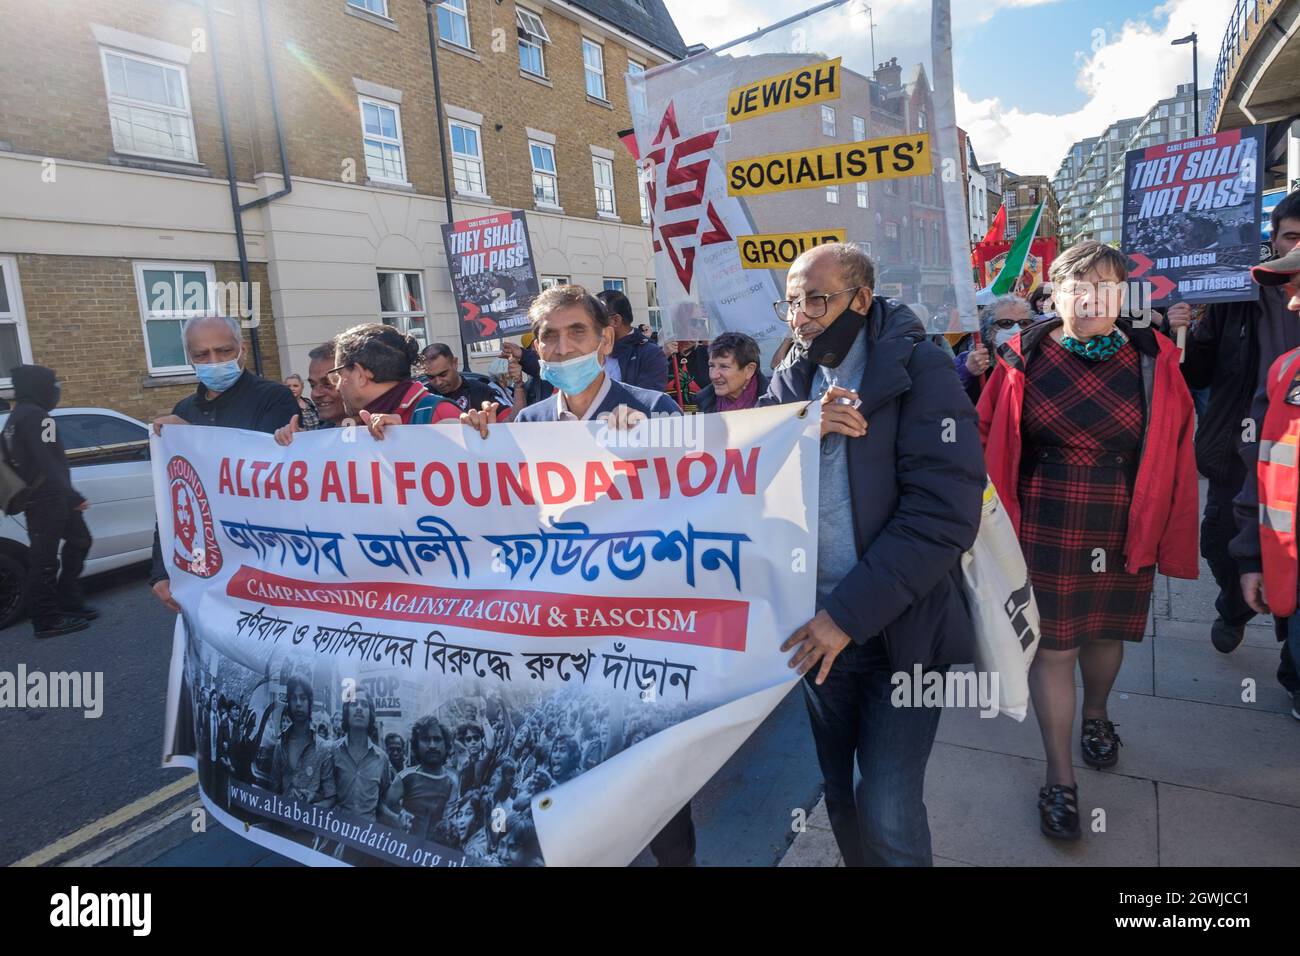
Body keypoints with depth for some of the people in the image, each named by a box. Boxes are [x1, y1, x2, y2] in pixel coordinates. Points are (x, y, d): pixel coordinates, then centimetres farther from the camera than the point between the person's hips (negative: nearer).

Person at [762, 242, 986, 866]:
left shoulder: (919, 371, -10)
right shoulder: (790, 379, 6)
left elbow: (944, 512, -19)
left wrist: (850, 614, -22)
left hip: (899, 629, -4)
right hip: (815, 625, 4)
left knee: (886, 813, -3)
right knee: (836, 790, 16)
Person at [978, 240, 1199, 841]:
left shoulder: (1153, 361, -3)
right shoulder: (1025, 360, -6)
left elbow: (1174, 450, 0)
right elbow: (990, 440, 0)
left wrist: (1165, 528, -3)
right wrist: (1000, 519, -2)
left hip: (1122, 534, 2)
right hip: (1045, 533, -1)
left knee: (1105, 631, 20)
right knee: (1053, 648, 3)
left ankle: (1096, 714, 51)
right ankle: (1060, 778, 18)